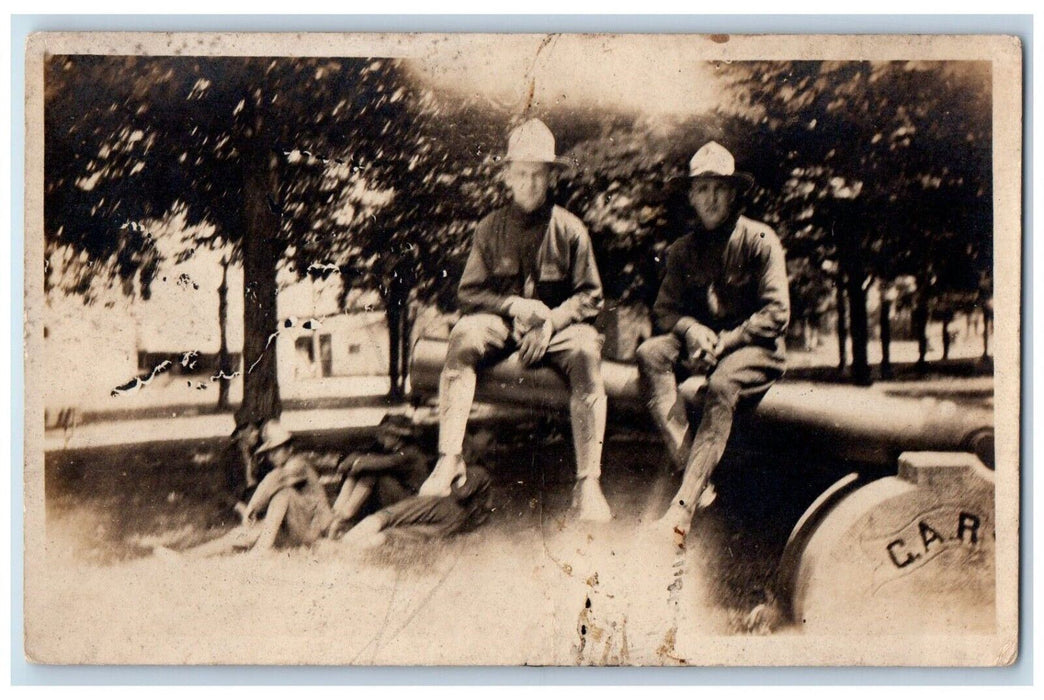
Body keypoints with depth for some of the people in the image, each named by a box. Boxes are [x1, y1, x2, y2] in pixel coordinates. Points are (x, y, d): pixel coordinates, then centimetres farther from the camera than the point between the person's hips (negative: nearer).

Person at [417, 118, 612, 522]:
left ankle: (588, 482, -36)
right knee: (464, 335, -31)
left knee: (585, 350, -35)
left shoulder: (570, 230, 5)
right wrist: (513, 305, -12)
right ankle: (449, 459, -36)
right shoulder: (490, 229, 10)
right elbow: (469, 293, 7)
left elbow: (590, 295, 4)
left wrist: (553, 320, -15)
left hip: (558, 325, -1)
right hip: (502, 322, 1)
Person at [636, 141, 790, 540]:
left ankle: (682, 509, -46)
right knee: (650, 354, -27)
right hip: (701, 342, 5)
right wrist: (692, 329, -16)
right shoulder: (683, 249, 12)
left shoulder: (759, 241, -2)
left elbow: (776, 314, -8)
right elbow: (664, 309, 6)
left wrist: (725, 341, -18)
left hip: (753, 347, -4)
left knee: (722, 385, -37)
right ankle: (687, 468, -36)